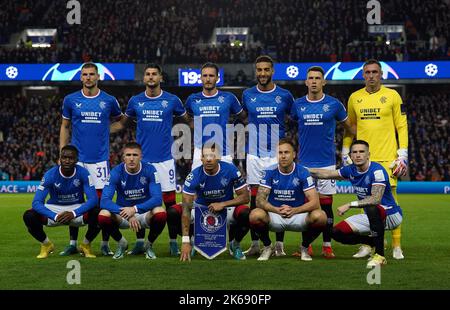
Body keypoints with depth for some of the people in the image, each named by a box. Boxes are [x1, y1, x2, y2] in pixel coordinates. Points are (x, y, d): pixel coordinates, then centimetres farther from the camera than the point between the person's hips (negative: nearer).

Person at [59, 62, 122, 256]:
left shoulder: (108, 101, 3)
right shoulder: (70, 100, 4)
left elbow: (120, 119, 22)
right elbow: (65, 127, 12)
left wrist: (105, 129, 7)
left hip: (100, 158, -1)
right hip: (77, 158, 1)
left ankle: (105, 244, 7)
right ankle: (73, 243, 11)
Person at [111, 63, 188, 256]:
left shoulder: (172, 100, 2)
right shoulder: (135, 101, 7)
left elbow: (188, 121, 14)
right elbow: (123, 123, 20)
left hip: (164, 159, -2)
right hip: (142, 159, 2)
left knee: (170, 202, -2)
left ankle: (173, 242, 9)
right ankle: (140, 242, 13)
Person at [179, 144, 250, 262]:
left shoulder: (230, 170, -20)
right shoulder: (194, 176, -23)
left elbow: (245, 197, -13)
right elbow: (186, 208, -28)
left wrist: (223, 204, -29)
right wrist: (185, 241, -35)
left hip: (226, 208, 0)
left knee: (245, 213, -32)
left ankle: (235, 244, 1)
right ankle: (192, 241, 6)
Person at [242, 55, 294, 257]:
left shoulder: (284, 96, 1)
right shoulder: (248, 95, 4)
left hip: (277, 155, -1)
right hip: (255, 155, 1)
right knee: (255, 199, 2)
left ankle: (279, 244, 8)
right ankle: (255, 244, 9)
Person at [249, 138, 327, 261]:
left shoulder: (302, 173, -8)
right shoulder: (270, 172, -6)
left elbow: (315, 202, -14)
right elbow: (260, 200, -12)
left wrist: (294, 210, -31)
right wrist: (277, 210, -31)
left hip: (297, 216, 0)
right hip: (274, 217, 0)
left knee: (320, 216, -30)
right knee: (255, 215, -32)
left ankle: (304, 247, 1)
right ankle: (267, 247, 0)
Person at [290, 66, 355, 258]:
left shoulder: (333, 104, 1)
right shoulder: (298, 105, 6)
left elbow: (349, 126, 14)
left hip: (327, 162, -2)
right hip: (304, 162, 2)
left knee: (326, 205, 1)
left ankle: (327, 246, 8)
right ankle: (306, 246, 11)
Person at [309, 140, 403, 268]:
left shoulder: (377, 171, -22)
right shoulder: (351, 170, 0)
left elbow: (376, 199, -34)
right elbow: (327, 174, 14)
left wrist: (350, 205, -34)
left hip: (391, 215, -7)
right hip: (372, 217, 7)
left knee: (371, 208, -41)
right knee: (337, 232, -5)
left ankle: (380, 255, -30)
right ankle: (372, 242, 18)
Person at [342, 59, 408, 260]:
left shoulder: (392, 96, 2)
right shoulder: (354, 98, 10)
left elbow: (402, 127, 2)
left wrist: (403, 156, -5)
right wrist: (345, 154, 13)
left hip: (387, 158, -3)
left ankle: (396, 246, 0)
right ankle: (367, 245, 12)